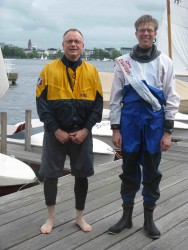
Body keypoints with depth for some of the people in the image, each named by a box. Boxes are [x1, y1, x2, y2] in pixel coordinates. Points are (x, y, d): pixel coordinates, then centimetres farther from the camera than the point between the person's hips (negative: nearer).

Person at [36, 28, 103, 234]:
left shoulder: (91, 71, 2)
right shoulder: (49, 69, -3)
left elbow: (98, 103, 0)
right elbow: (42, 102, -6)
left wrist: (86, 129, -9)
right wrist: (55, 129, -12)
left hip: (82, 133, 1)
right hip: (55, 133, -1)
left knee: (82, 175, 9)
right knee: (50, 175, 6)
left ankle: (79, 217, 27)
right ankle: (50, 218, 25)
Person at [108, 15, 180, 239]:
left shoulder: (164, 62, 3)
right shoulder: (124, 62, 4)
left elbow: (172, 98, 2)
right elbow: (115, 97, 5)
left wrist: (167, 131, -4)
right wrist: (115, 129, 0)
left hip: (155, 122, 0)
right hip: (130, 121, 0)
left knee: (152, 171, 8)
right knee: (129, 170, 9)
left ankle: (149, 218, 22)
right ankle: (126, 216, 23)